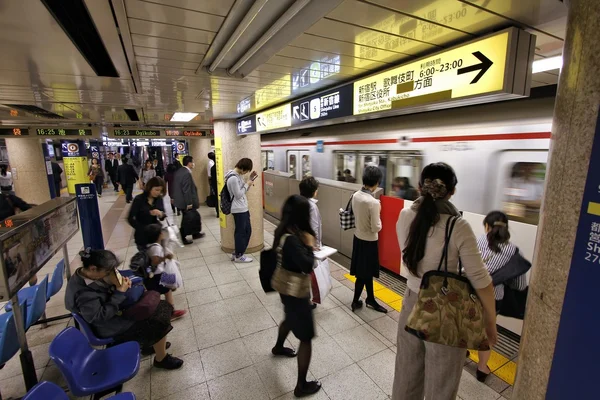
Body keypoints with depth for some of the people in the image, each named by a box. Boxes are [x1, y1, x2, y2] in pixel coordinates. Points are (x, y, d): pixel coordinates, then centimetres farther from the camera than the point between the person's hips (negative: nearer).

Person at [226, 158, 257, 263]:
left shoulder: (239, 175, 9)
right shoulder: (233, 178, -21)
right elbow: (238, 195, -20)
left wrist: (250, 179, 4)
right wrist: (247, 184, -11)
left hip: (243, 208, 10)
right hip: (239, 209, -10)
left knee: (247, 230, 16)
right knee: (240, 232, 3)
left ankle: (237, 253, 27)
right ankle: (238, 256, 19)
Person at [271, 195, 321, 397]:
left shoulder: (283, 230, -5)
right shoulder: (292, 238, -33)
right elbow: (307, 266, -32)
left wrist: (305, 243, -7)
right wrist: (310, 245, -19)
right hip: (295, 291, -9)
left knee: (291, 318, 35)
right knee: (306, 337, 7)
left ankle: (278, 347, 62)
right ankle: (301, 385, 25)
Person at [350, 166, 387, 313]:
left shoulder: (355, 196, -5)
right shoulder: (373, 202, -27)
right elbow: (376, 228, -20)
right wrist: (378, 213, -6)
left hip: (358, 237, 7)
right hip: (369, 242, -7)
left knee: (367, 272, 22)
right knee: (363, 274, 13)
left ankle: (371, 300, 39)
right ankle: (355, 301, 30)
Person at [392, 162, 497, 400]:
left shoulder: (404, 217, -9)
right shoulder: (458, 227, -21)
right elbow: (480, 280, -15)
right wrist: (491, 321, 0)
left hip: (412, 303, 4)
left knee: (407, 372, 26)